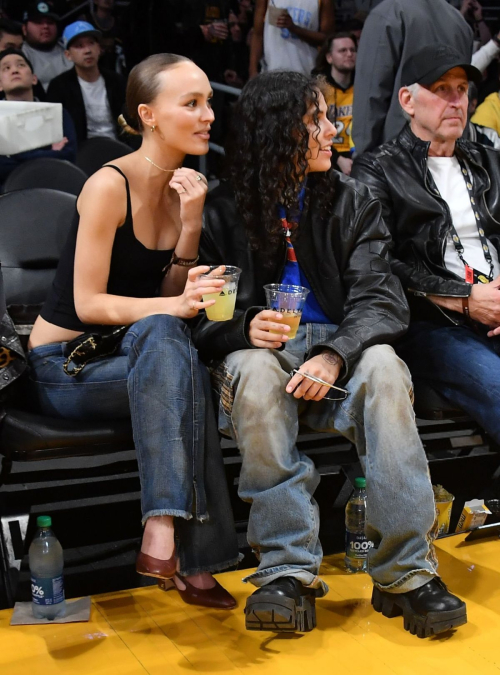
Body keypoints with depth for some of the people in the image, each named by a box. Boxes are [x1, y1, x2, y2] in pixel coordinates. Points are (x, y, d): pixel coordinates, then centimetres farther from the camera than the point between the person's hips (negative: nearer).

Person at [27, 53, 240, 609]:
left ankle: (164, 527, -33)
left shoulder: (184, 187, 6)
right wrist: (174, 306, -32)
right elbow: (88, 303, -19)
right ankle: (193, 560, -36)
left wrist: (191, 224, -11)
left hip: (132, 356, 5)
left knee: (164, 334, -31)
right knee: (164, 334, -34)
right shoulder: (110, 185, -15)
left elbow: (169, 295, 3)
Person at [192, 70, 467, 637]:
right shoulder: (222, 211, 5)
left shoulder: (352, 201, 9)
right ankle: (288, 573, -29)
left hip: (334, 347, 1)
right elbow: (202, 317, 2)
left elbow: (377, 298, -3)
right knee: (257, 372, -36)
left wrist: (336, 354, -23)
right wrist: (246, 329, -22)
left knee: (383, 367, -32)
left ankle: (406, 574, -28)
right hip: (258, 350, -1)